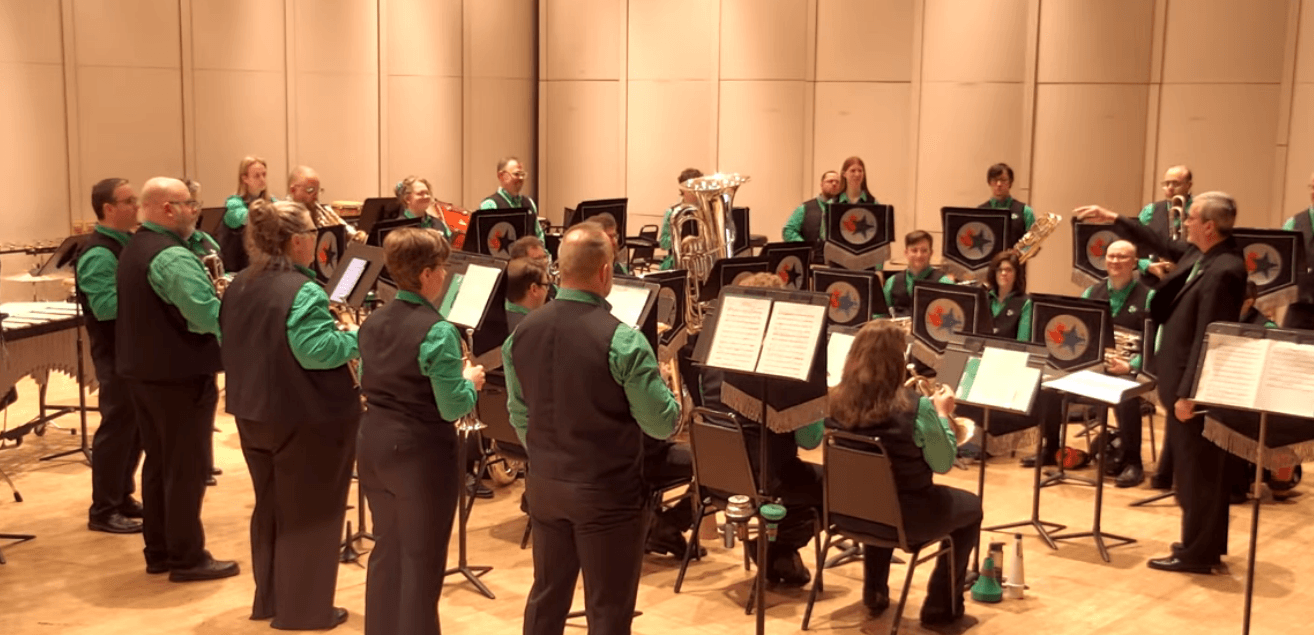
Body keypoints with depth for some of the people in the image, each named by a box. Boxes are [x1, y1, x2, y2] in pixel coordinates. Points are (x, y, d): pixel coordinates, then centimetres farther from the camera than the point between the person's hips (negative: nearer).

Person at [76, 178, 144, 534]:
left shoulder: (128, 243, 11)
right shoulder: (98, 254, -18)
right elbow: (106, 306, -27)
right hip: (117, 355, -9)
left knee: (136, 427, 15)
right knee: (117, 428, -3)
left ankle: (122, 498, 26)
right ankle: (103, 512, 5)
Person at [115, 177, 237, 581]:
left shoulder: (135, 248, 13)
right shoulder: (173, 256, -21)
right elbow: (208, 315, -28)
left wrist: (193, 236, 6)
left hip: (143, 370, 10)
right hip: (180, 374, -10)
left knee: (158, 463, 15)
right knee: (186, 468, -1)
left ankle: (158, 552, 22)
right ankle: (187, 558, 6)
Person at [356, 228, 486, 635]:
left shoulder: (373, 322, 5)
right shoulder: (437, 331, -20)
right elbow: (451, 408, -19)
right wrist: (471, 381, -1)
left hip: (374, 443, 8)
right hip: (420, 452, -8)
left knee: (386, 548, 20)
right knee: (421, 558, 5)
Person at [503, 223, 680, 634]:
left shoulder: (522, 333, -2)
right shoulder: (621, 340, -21)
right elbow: (662, 424, -15)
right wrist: (674, 397, 6)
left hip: (544, 486, 6)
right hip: (607, 492, -6)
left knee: (546, 597, 19)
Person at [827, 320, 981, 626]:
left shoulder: (836, 401, -10)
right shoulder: (914, 407, -25)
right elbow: (943, 464, -11)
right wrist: (941, 413, 2)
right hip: (905, 517, -5)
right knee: (970, 507, 23)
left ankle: (875, 593, 43)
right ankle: (941, 607, 28)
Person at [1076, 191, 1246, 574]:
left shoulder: (1223, 271, -24)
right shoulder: (1201, 255, 5)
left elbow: (1206, 338, -25)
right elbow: (1163, 246, 25)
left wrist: (1188, 393, -23)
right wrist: (1114, 220, 23)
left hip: (1198, 384, -10)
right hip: (1187, 379, 10)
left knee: (1195, 470, 0)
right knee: (1200, 468, 18)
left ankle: (1196, 553, 10)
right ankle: (1207, 545, 29)